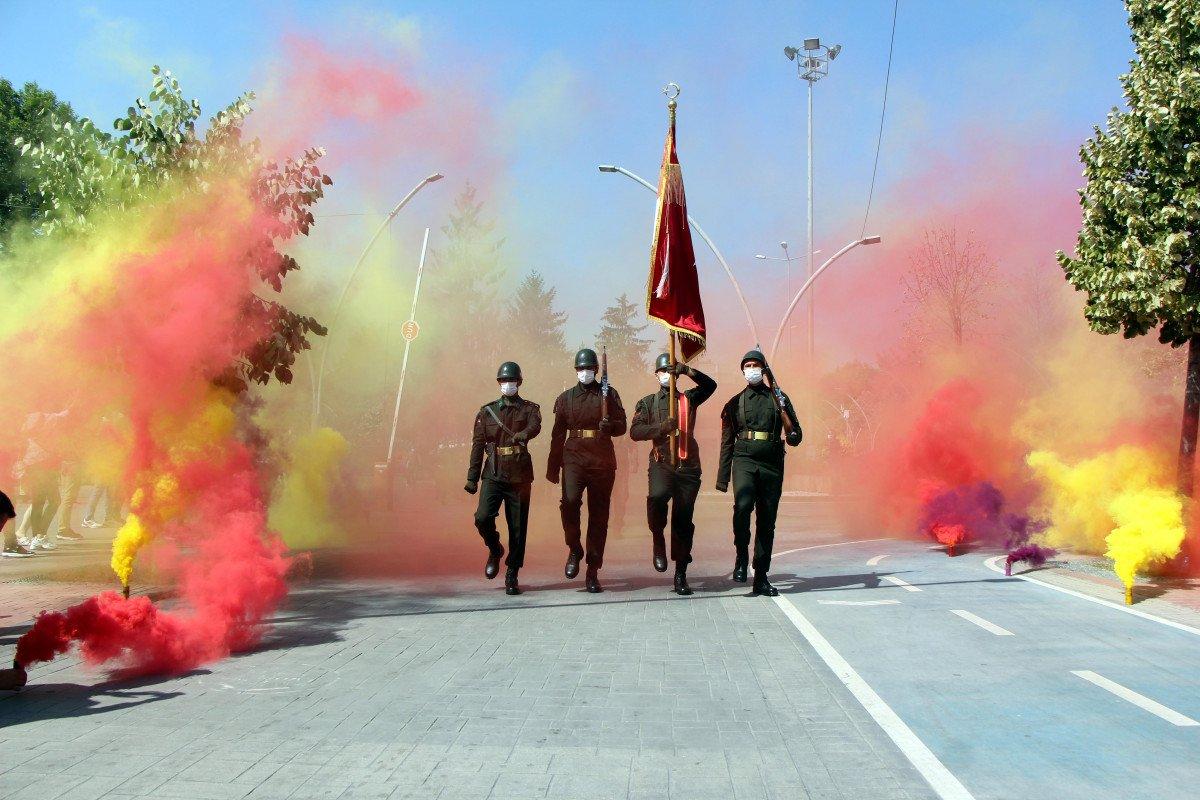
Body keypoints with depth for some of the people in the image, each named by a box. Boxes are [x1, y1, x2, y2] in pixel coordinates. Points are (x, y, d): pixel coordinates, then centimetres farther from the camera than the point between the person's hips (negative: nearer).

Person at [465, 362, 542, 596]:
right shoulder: (486, 412, 11)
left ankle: (512, 576, 14)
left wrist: (523, 434, -42)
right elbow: (477, 445, 9)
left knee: (518, 528, 1)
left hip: (520, 477, -1)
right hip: (493, 475, 1)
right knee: (483, 518, -16)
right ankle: (495, 550, 15)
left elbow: (535, 425, -18)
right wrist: (472, 478, 4)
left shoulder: (529, 408, 6)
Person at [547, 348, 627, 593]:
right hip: (574, 459, 0)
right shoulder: (566, 398, 12)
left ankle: (593, 573, 10)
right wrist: (552, 468, 14)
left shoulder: (609, 394, 9)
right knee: (570, 501, -25)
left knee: (599, 515, 2)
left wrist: (609, 425, -17)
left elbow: (622, 426, 7)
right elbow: (558, 434, 15)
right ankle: (574, 550, 0)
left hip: (602, 462, 0)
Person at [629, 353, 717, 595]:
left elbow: (710, 385, -2)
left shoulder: (689, 398, 15)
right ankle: (658, 540, -5)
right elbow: (635, 431, -1)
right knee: (657, 496, -32)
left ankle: (681, 575, 9)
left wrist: (687, 371, -13)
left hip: (688, 465, 1)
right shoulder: (647, 402, 12)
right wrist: (662, 427, -16)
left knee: (683, 519, 1)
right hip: (661, 463, -1)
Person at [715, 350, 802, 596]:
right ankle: (741, 557, -7)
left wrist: (793, 436, -13)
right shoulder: (735, 403, 12)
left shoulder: (779, 399, 12)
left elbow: (796, 435, 12)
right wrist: (722, 477, 8)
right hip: (744, 461, -1)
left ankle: (761, 578, 10)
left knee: (767, 521, 3)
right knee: (743, 505, -27)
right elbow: (727, 442, 12)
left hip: (772, 465, 1)